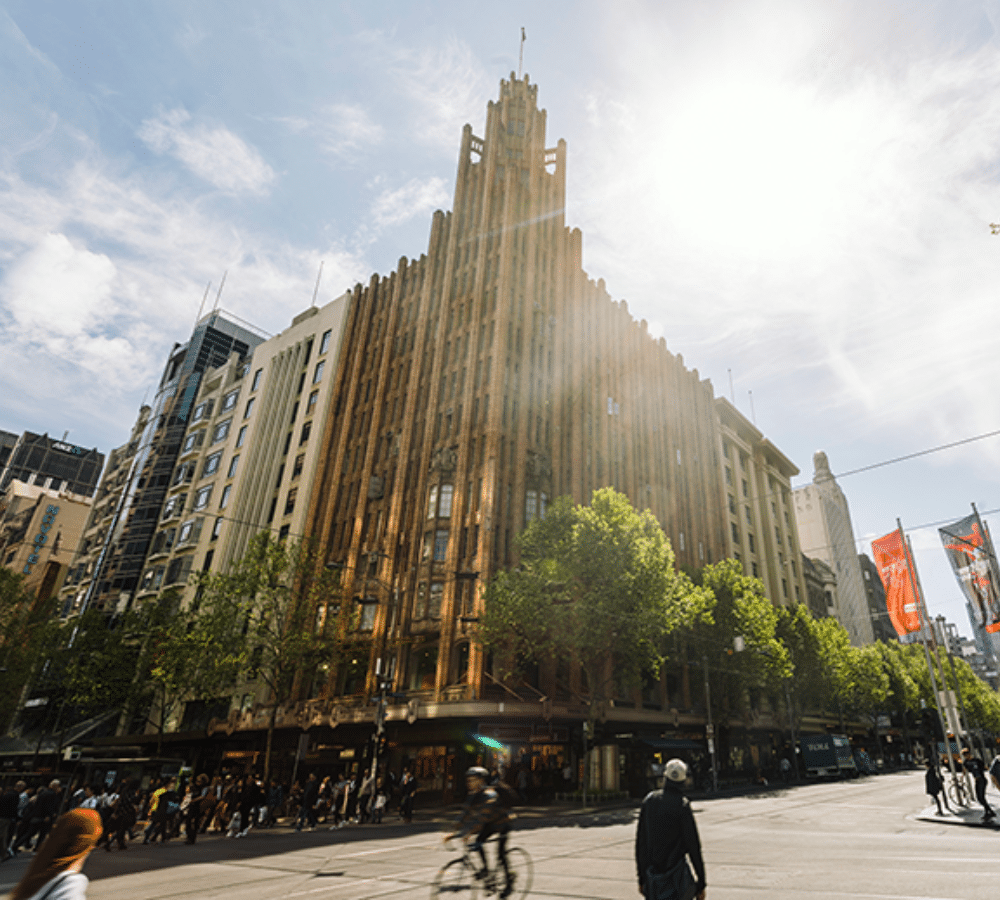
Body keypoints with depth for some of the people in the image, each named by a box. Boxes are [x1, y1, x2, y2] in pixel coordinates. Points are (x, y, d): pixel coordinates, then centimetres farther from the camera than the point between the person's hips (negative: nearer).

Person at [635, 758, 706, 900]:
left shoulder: (649, 800, 2)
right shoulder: (682, 805, -12)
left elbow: (640, 841, 7)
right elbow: (693, 845, -11)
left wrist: (641, 877, 15)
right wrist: (701, 882, -1)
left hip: (651, 873, 4)